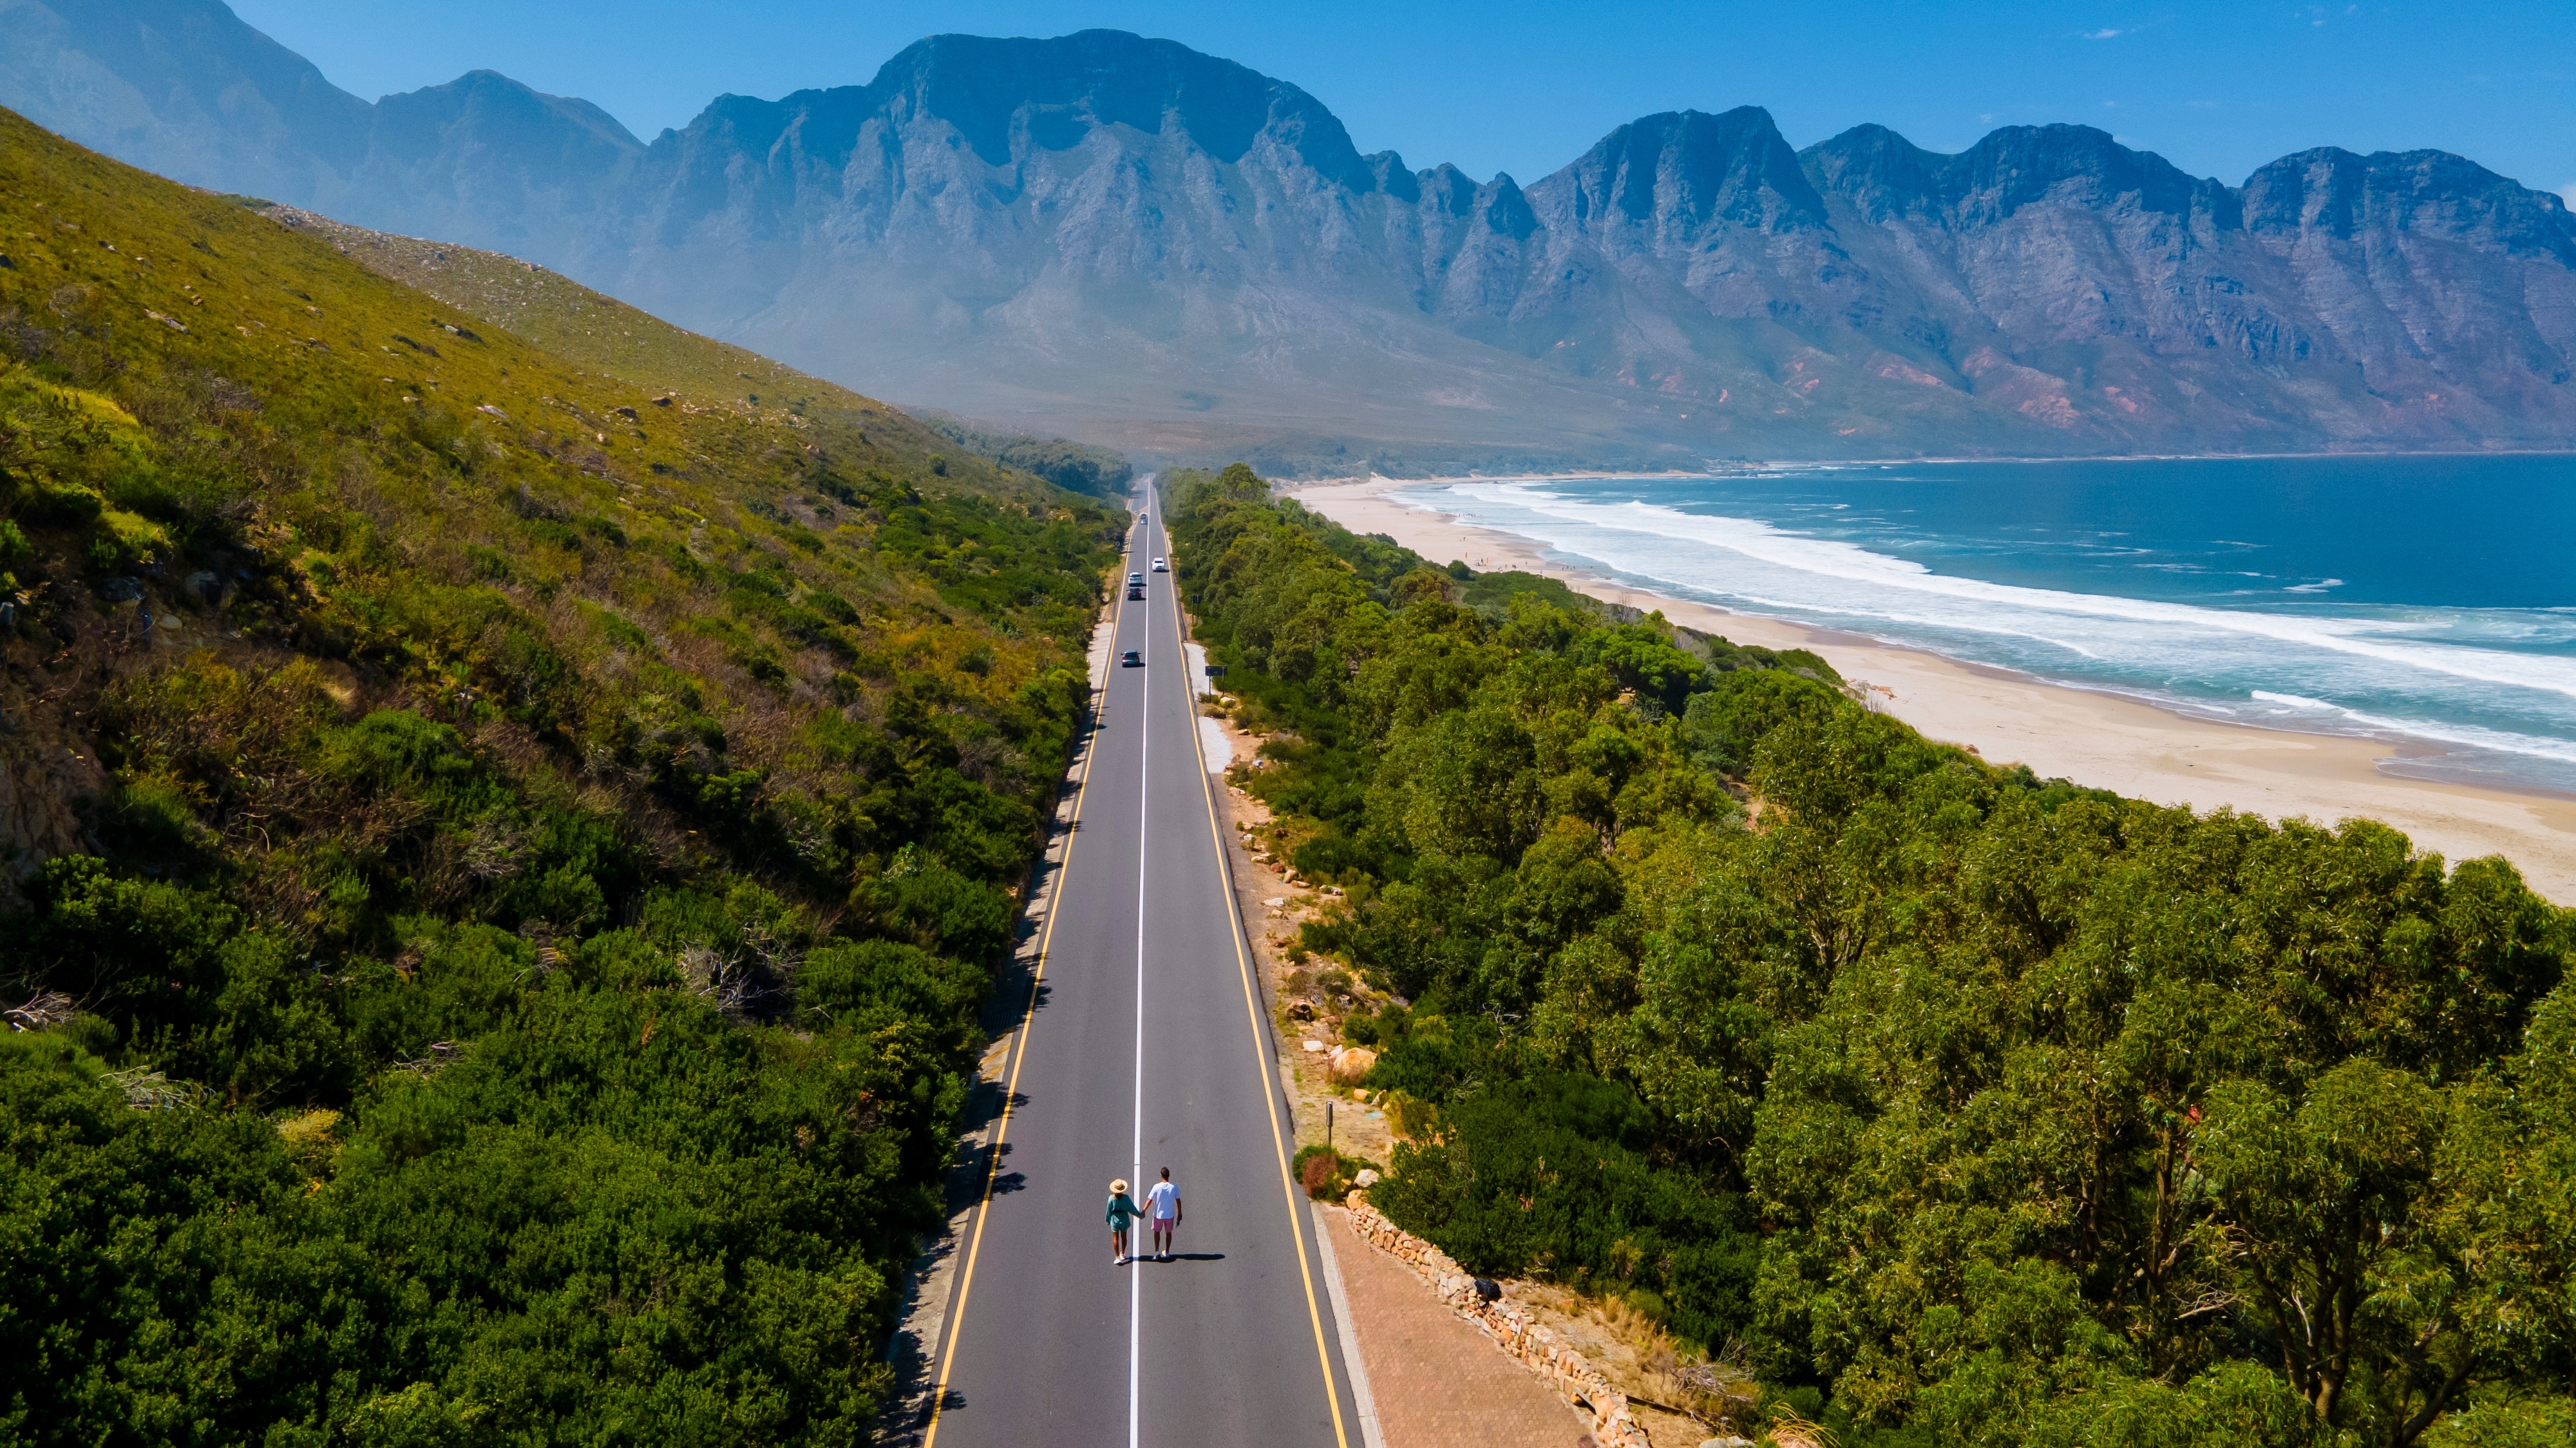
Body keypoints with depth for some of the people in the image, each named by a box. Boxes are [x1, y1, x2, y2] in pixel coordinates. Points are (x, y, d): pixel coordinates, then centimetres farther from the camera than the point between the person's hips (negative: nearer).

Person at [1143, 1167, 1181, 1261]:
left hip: (1158, 1214, -1)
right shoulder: (1174, 1187, -12)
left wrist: (1144, 1211, -7)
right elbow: (1178, 1201, -4)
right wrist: (1180, 1214, 9)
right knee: (1168, 1232, 19)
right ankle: (1167, 1253, 29)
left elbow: (1150, 1200, -17)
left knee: (1157, 1232, 19)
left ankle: (1157, 1252, 9)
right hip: (1170, 1215, 1)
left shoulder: (1157, 1187, -18)